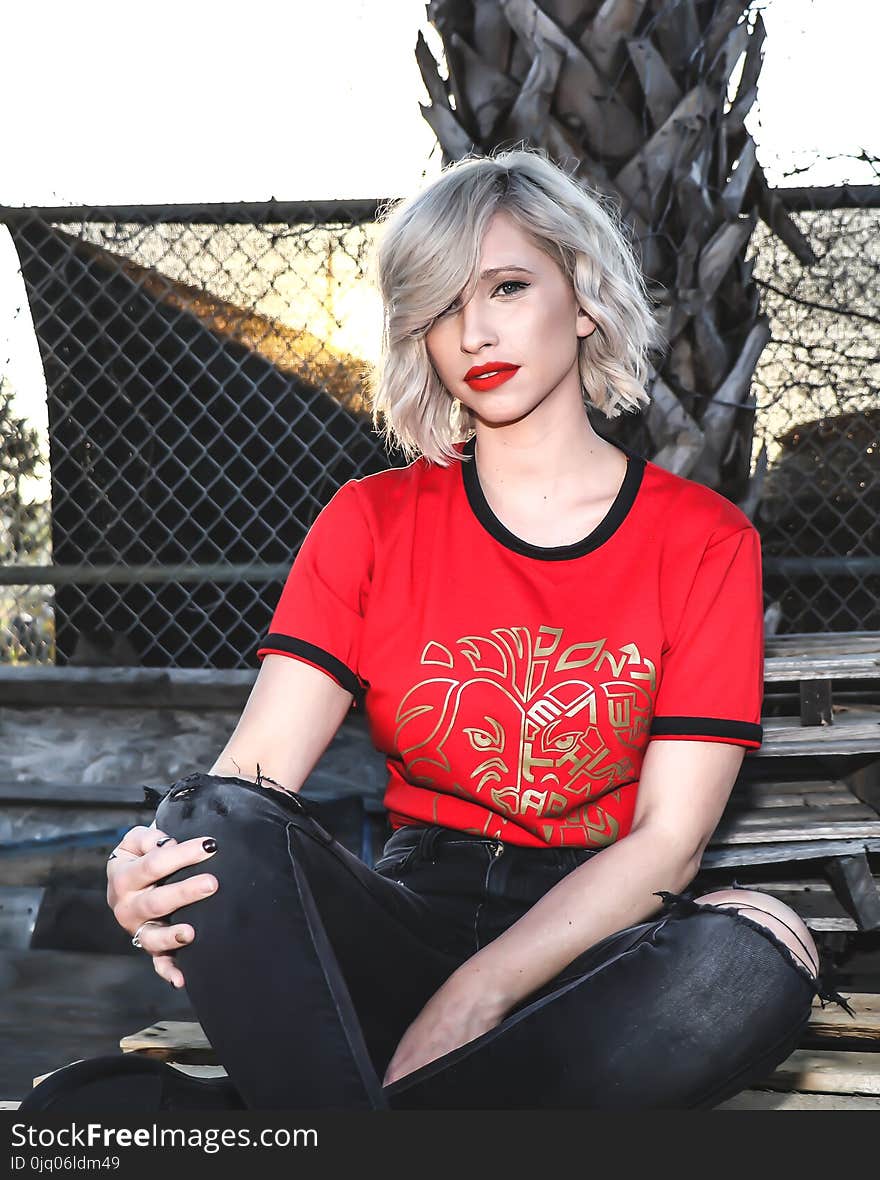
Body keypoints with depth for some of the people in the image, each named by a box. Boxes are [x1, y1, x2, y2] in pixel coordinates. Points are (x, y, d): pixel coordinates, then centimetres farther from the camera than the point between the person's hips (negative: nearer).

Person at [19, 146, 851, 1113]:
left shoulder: (703, 540, 3)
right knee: (222, 821, -28)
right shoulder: (372, 521, 8)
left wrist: (469, 1000, -20)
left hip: (591, 944, 0)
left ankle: (245, 1110, -29)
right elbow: (253, 772, -4)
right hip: (405, 918, 1)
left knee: (752, 961, -35)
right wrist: (159, 871, -28)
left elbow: (669, 838, -7)